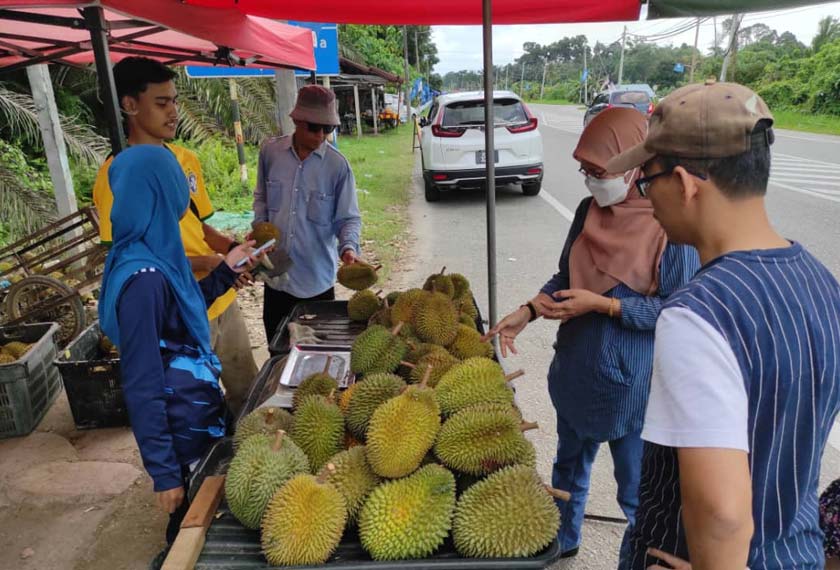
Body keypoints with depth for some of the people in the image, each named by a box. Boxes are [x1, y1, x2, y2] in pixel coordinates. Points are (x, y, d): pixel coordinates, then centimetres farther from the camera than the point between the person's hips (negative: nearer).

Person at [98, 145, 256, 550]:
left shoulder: (154, 254, -1)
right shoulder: (143, 276, -28)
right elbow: (141, 386, -25)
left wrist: (225, 272, 16)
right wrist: (163, 471, -19)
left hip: (195, 407, 9)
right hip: (182, 423, -9)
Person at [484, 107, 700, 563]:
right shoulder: (589, 211, -1)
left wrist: (602, 304, -23)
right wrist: (528, 311, -9)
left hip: (629, 383, -6)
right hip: (576, 367, 7)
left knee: (636, 490, 13)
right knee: (570, 464, 26)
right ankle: (562, 540, 50)